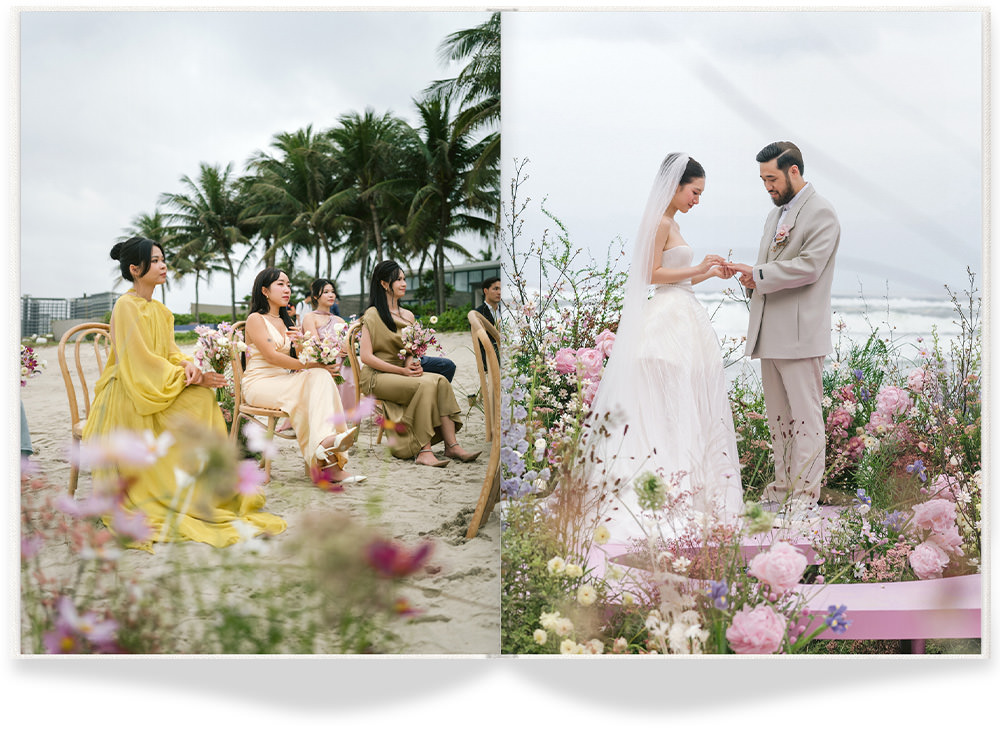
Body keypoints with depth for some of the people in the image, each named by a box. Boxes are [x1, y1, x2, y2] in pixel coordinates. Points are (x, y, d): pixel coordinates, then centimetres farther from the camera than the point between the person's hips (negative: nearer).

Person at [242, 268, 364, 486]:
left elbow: (293, 358, 20)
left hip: (283, 383, 7)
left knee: (320, 378, -25)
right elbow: (271, 356, -14)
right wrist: (311, 366, -18)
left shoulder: (285, 321, 23)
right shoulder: (256, 319, -1)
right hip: (259, 385, -7)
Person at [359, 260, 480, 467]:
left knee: (440, 380, -21)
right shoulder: (373, 315, -5)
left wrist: (412, 364, -4)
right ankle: (422, 451, -35)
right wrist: (402, 371, -17)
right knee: (425, 385, -31)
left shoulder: (408, 316, 17)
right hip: (377, 376, -7)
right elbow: (366, 357, -12)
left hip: (400, 373, 7)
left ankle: (451, 445, -28)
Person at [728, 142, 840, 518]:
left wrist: (758, 274, -16)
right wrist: (753, 278, 3)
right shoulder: (775, 215, 21)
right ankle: (782, 486, 20)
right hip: (769, 332, 9)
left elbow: (809, 266, -17)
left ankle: (805, 496, -1)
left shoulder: (821, 214, -6)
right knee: (777, 417, 12)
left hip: (800, 333, -8)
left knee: (805, 415, -5)